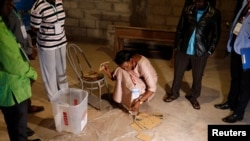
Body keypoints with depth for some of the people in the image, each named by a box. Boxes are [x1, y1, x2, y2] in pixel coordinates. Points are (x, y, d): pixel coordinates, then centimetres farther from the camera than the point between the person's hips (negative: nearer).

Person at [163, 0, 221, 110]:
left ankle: (193, 97, 33)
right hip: (183, 49, 2)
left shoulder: (214, 14, -7)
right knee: (178, 73, 13)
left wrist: (210, 50, -5)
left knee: (197, 76, 12)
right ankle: (174, 93, 34)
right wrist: (176, 45, 3)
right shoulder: (187, 10, -1)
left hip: (200, 51, -1)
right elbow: (179, 29, 5)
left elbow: (216, 34, 0)